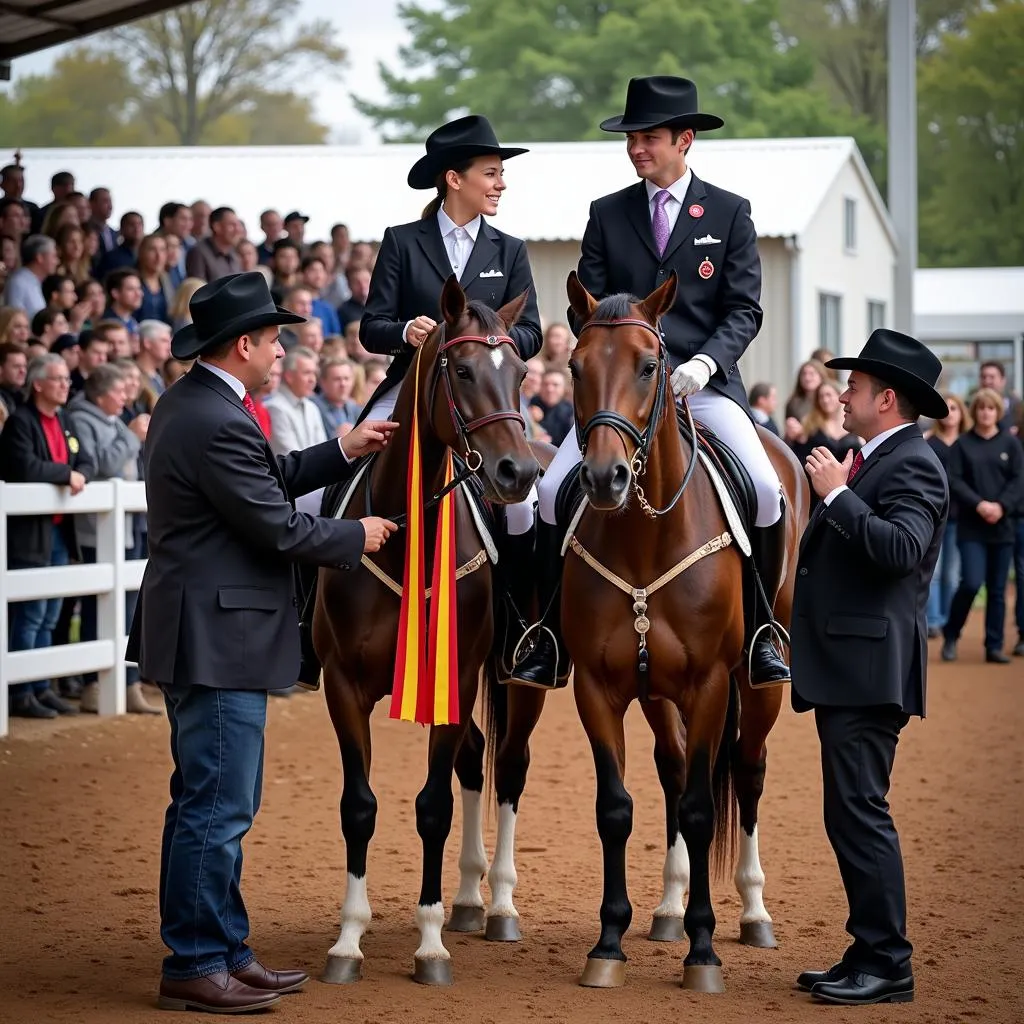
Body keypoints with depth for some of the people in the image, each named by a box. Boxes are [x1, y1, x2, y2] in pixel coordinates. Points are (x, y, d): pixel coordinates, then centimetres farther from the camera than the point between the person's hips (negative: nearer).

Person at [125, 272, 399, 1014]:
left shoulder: (190, 404, 12)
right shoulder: (217, 423, -21)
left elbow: (269, 479, 19)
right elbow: (277, 528, -19)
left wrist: (345, 451, 15)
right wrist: (356, 537, -4)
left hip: (201, 634, 11)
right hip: (218, 639, -11)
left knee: (213, 804, 17)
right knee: (218, 807, -4)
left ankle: (224, 949, 25)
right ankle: (194, 965, 2)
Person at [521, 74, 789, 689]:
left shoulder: (730, 213, 6)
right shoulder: (607, 215, 11)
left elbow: (744, 310, 1)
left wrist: (702, 363, -16)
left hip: (704, 384, -2)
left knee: (767, 492, -21)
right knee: (554, 492, -15)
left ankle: (760, 633, -3)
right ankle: (554, 637, -3)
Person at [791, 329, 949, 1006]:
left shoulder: (913, 465, -12)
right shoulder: (873, 460, 19)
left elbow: (899, 548, -27)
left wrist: (837, 493, -21)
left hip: (870, 664, -11)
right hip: (844, 668, 11)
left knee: (861, 813, -10)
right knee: (850, 817, 13)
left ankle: (887, 967, -6)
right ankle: (868, 958, 19)